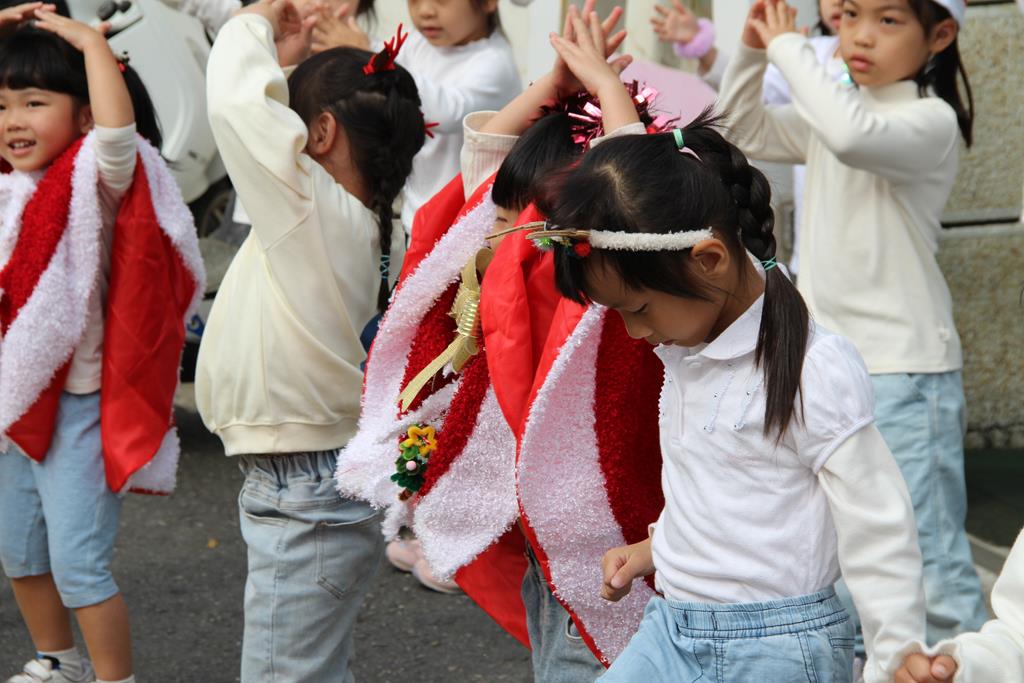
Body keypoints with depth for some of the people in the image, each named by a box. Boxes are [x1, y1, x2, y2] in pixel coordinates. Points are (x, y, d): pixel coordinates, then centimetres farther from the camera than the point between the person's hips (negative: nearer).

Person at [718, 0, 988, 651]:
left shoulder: (930, 120, -15)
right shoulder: (837, 108, 10)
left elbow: (853, 135, -36)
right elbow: (746, 132, 16)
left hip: (903, 367, -8)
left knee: (927, 555, -7)